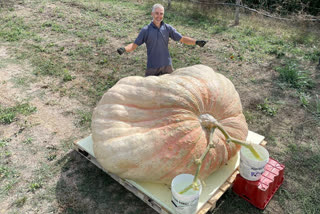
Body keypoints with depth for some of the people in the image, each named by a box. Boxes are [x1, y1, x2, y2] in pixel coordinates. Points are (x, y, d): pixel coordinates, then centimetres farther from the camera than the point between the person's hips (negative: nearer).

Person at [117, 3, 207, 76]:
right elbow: (134, 44, -4)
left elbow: (182, 39, 3)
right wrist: (124, 49, -23)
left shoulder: (168, 28, 3)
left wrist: (196, 42, -10)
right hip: (152, 67, -2)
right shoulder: (145, 30, -2)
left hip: (167, 65, 2)